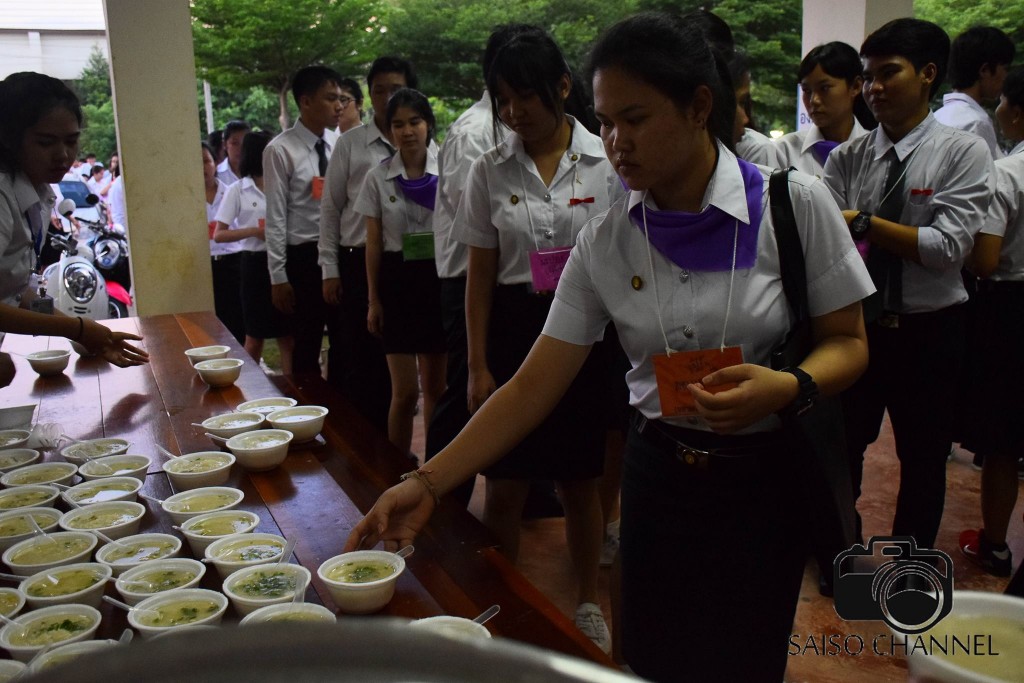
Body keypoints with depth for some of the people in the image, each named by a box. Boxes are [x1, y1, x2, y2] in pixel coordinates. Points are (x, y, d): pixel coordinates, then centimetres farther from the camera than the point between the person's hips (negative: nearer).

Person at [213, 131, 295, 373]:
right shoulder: (237, 190, 0)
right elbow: (219, 235, -2)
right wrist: (254, 231, -16)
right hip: (255, 264, -2)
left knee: (288, 334, 4)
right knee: (255, 336, 8)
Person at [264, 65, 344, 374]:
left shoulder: (340, 143, 3)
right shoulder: (280, 150, -9)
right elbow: (276, 218, -8)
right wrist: (278, 277, -8)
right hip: (305, 257, -4)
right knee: (307, 345, 10)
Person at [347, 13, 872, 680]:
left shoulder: (794, 203, -12)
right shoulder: (607, 241, -5)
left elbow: (848, 343, -3)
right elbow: (533, 387, -5)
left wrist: (785, 386, -25)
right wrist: (427, 484, -12)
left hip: (764, 479, -2)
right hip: (659, 476, 2)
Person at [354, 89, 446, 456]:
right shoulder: (378, 178, 1)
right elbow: (374, 244, 5)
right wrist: (373, 300, 3)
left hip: (440, 277, 0)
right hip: (398, 279, 0)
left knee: (437, 386, 10)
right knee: (405, 390, -1)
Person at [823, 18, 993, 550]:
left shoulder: (963, 152, -9)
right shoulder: (846, 159, 1)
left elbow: (948, 246, -20)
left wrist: (862, 223, -25)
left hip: (927, 332, -2)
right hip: (856, 325, 3)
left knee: (923, 460, 15)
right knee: (841, 451, 16)